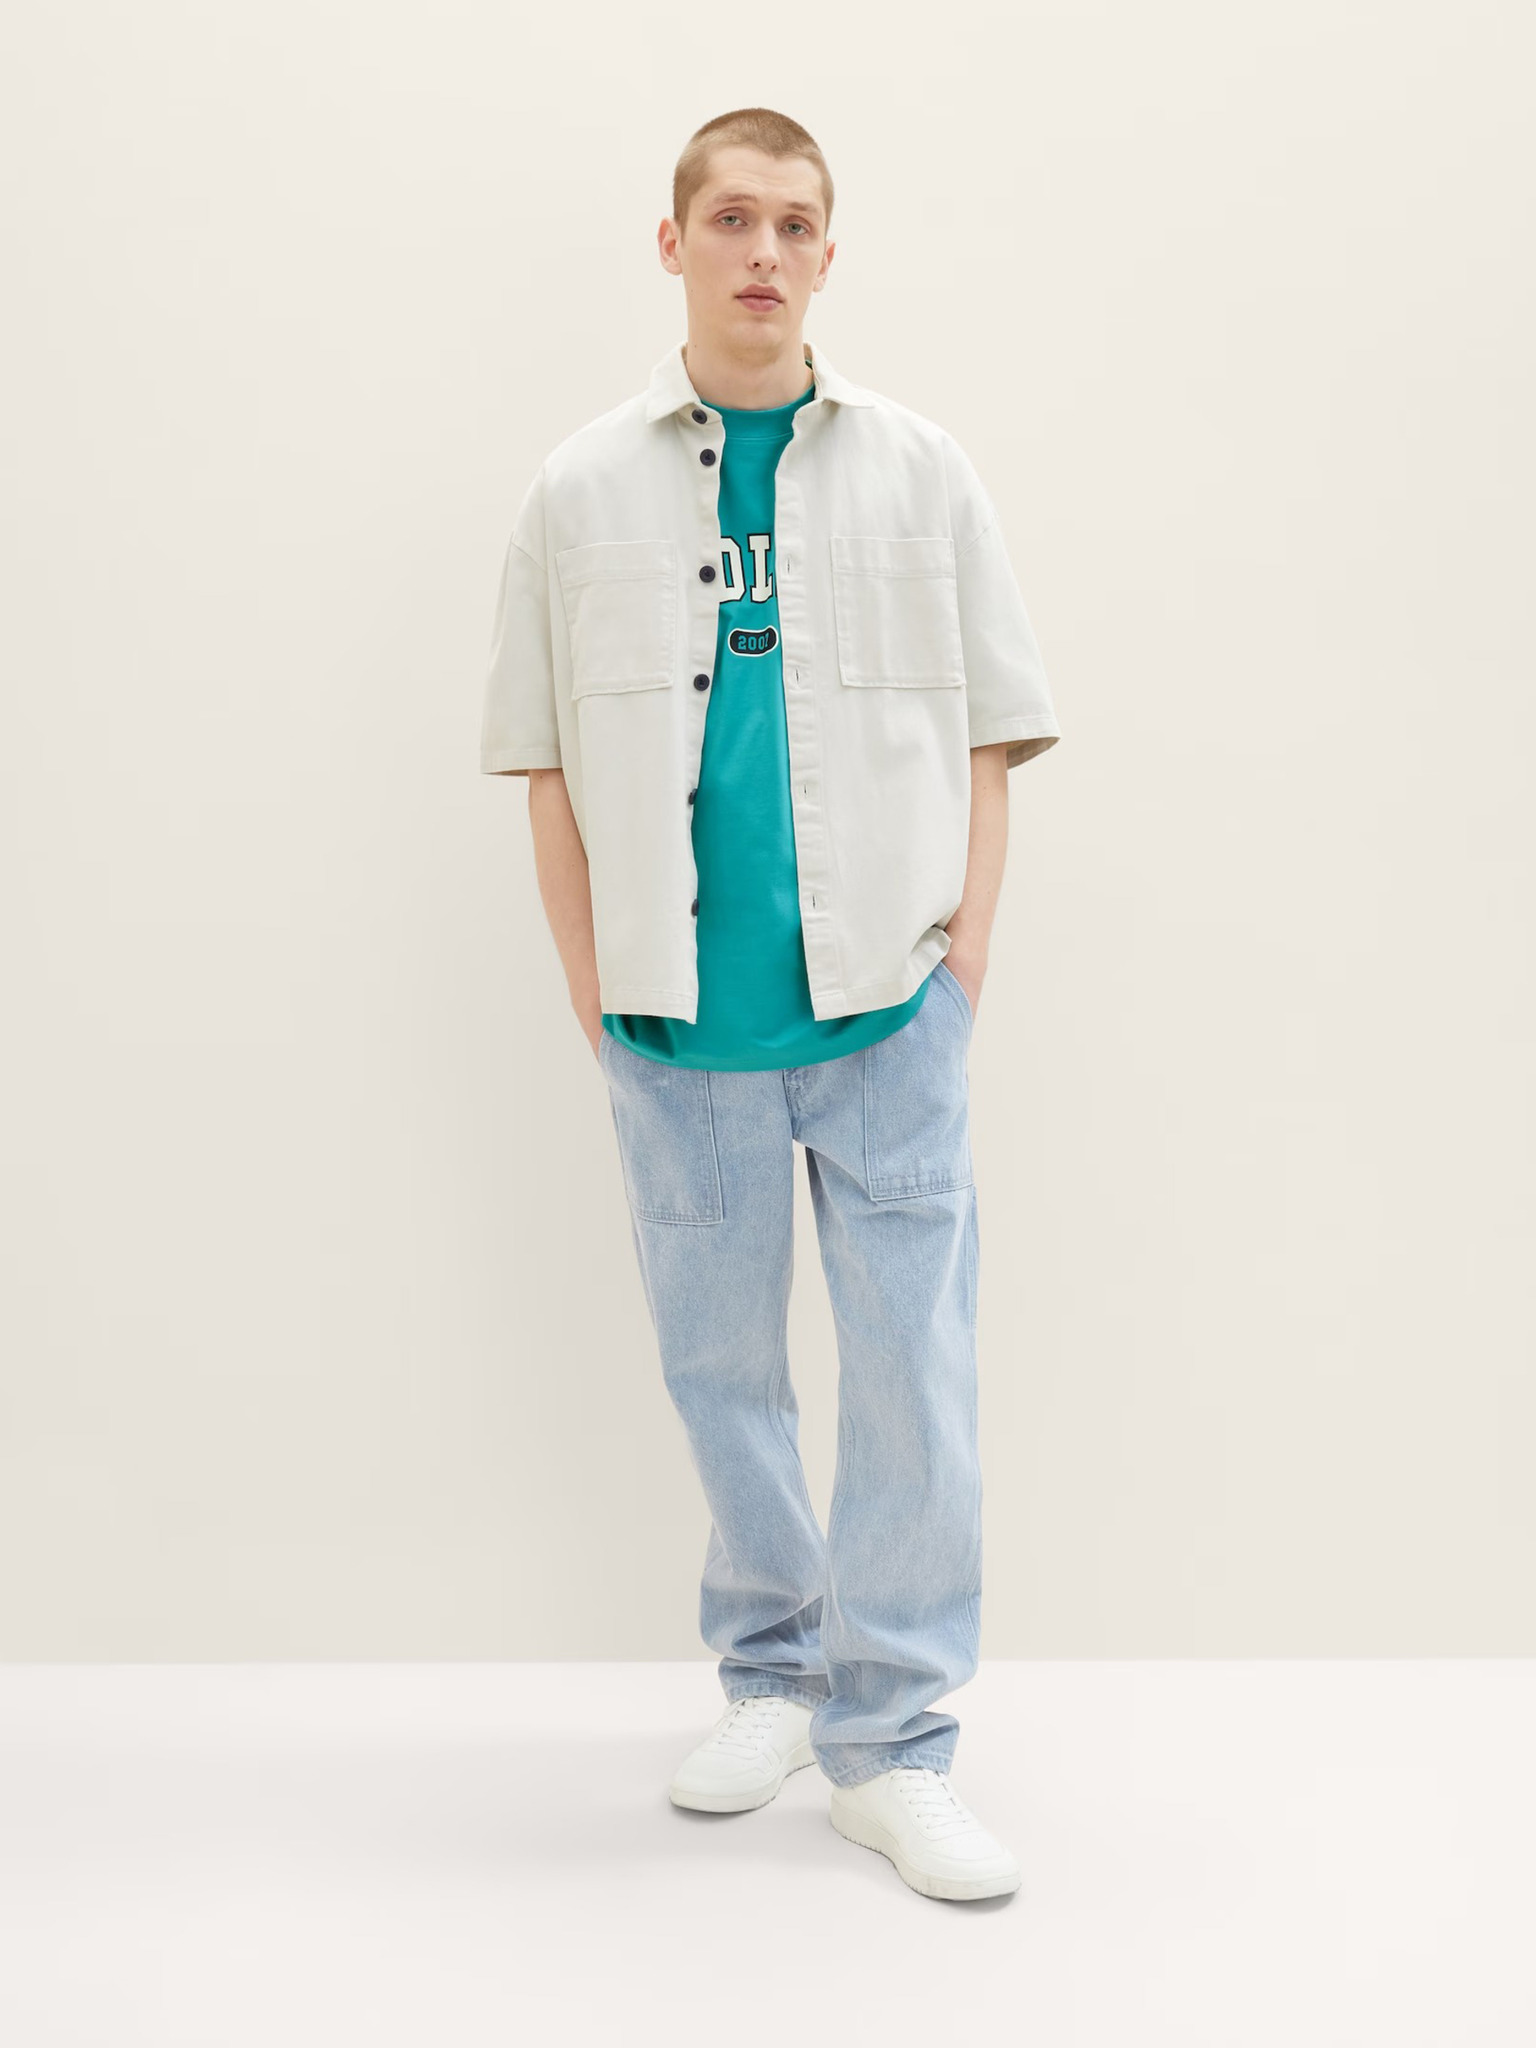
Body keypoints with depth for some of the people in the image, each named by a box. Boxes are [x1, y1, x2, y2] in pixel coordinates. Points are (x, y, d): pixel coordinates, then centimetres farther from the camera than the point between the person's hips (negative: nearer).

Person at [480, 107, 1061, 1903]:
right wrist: (594, 993, 2)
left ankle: (890, 1742, 13)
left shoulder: (919, 472, 6)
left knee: (911, 1369, 0)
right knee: (717, 1365, 11)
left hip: (886, 1011, -1)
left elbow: (992, 735, 8)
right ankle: (772, 1675, 31)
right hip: (680, 1022, 1)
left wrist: (964, 962, -1)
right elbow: (542, 760, 8)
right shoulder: (582, 491, 6)